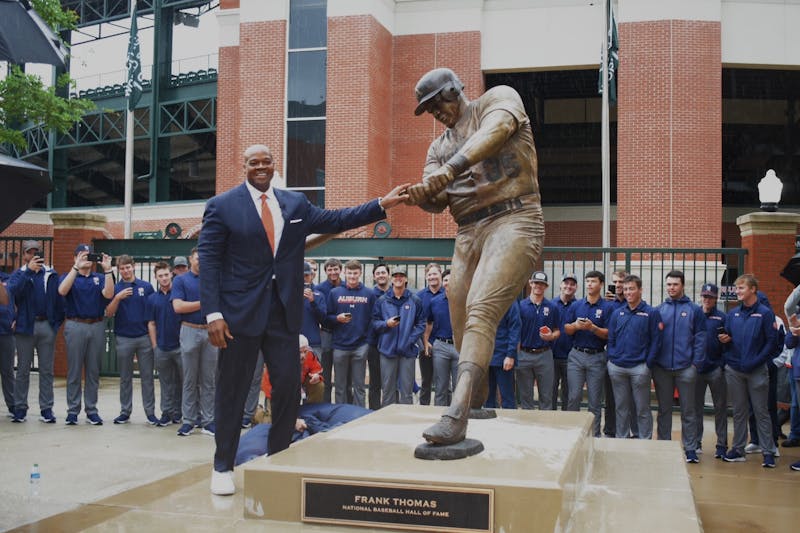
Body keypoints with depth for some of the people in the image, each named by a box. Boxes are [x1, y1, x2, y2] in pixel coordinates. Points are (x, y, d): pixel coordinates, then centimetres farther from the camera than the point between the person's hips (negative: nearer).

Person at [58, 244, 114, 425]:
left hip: (97, 326, 2)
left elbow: (108, 294, -8)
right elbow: (62, 290, -17)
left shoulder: (99, 278, 11)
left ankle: (92, 410, 12)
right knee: (74, 371, 1)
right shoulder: (69, 276, 6)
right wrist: (76, 267, -22)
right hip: (75, 326, -2)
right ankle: (72, 410, 8)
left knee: (93, 371, 6)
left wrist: (107, 269, -16)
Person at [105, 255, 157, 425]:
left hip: (145, 337, -1)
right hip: (123, 338, 1)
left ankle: (150, 412, 9)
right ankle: (125, 412, 18)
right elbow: (109, 313, -3)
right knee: (125, 378, 9)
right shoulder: (115, 289, 4)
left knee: (147, 376, 3)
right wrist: (118, 298, -19)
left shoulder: (146, 287, 3)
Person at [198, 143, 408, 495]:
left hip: (284, 311, 4)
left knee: (289, 386, 6)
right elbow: (209, 261, -5)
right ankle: (223, 467, 19)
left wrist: (382, 204, -2)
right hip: (240, 311, -4)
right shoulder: (222, 206, -1)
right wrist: (213, 313, -14)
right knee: (232, 390, 5)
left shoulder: (295, 203, 12)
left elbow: (334, 220, 7)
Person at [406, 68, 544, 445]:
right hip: (467, 235, 7)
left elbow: (495, 131, -17)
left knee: (480, 311, -24)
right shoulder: (439, 146, 23)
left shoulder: (499, 99, 7)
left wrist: (452, 167, -32)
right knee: (463, 333, 5)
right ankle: (478, 408, 24)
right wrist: (421, 195, -15)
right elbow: (437, 201, 10)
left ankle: (456, 416, -33)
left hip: (513, 222, -7)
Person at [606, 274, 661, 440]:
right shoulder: (617, 313, 11)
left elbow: (656, 341, -4)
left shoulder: (651, 313, -1)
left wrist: (648, 363, -9)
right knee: (621, 407, 11)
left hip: (639, 368, -4)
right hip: (617, 367, 4)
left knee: (642, 409, 2)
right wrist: (612, 358, 2)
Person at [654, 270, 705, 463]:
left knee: (688, 411, 4)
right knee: (664, 410, 11)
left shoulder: (694, 310, 2)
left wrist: (696, 363, -9)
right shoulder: (659, 310, 8)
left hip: (686, 367, -2)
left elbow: (700, 338, -1)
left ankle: (690, 448, 10)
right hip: (662, 367, 2)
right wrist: (652, 361, 1)